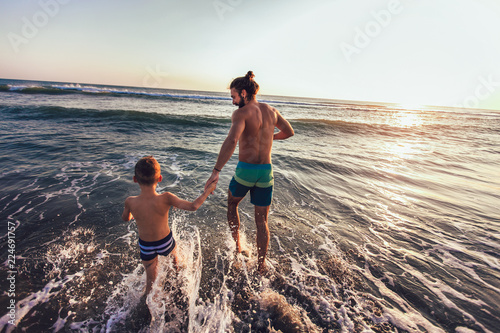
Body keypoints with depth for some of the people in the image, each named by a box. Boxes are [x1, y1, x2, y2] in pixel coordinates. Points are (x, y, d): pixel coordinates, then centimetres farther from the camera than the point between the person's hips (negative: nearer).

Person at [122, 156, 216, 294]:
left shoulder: (130, 202, -24)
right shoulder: (165, 198, -32)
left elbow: (125, 218, -2)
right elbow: (193, 206, -33)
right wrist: (207, 191, -18)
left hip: (146, 247, 0)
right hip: (165, 242, 1)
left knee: (150, 278, 23)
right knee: (173, 253, 37)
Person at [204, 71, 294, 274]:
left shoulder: (241, 113, -10)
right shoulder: (272, 111, 8)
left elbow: (232, 140, -28)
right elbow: (289, 132, 20)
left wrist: (216, 171, -32)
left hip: (245, 170, -4)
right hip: (266, 171, 5)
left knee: (232, 204, 27)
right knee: (262, 221, 15)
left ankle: (236, 245, 33)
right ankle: (261, 266, 25)